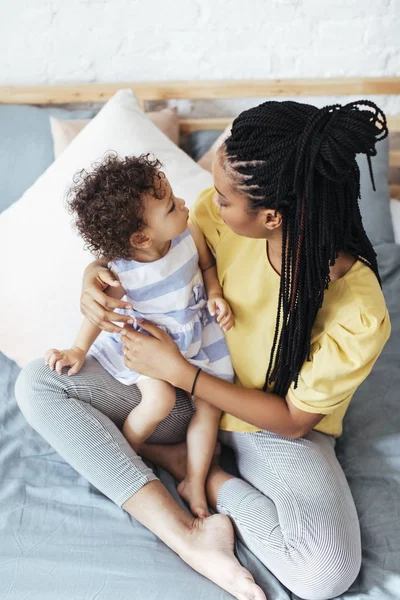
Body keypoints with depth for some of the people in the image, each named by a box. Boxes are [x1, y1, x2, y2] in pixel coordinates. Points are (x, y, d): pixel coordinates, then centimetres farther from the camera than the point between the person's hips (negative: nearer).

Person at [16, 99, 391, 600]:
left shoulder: (358, 314, -31)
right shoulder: (220, 211, -21)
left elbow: (293, 419, -19)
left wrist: (177, 371, -24)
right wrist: (97, 272, -22)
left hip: (276, 427, -4)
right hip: (189, 388, 5)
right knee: (36, 385, -11)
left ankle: (182, 457, -6)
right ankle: (188, 537, -18)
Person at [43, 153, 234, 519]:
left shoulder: (190, 233, -23)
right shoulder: (120, 272, -29)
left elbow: (208, 265, -1)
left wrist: (216, 295, -20)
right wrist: (79, 350, 3)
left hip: (198, 334, 4)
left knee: (210, 403, 2)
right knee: (160, 400, -21)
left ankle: (194, 483, 20)